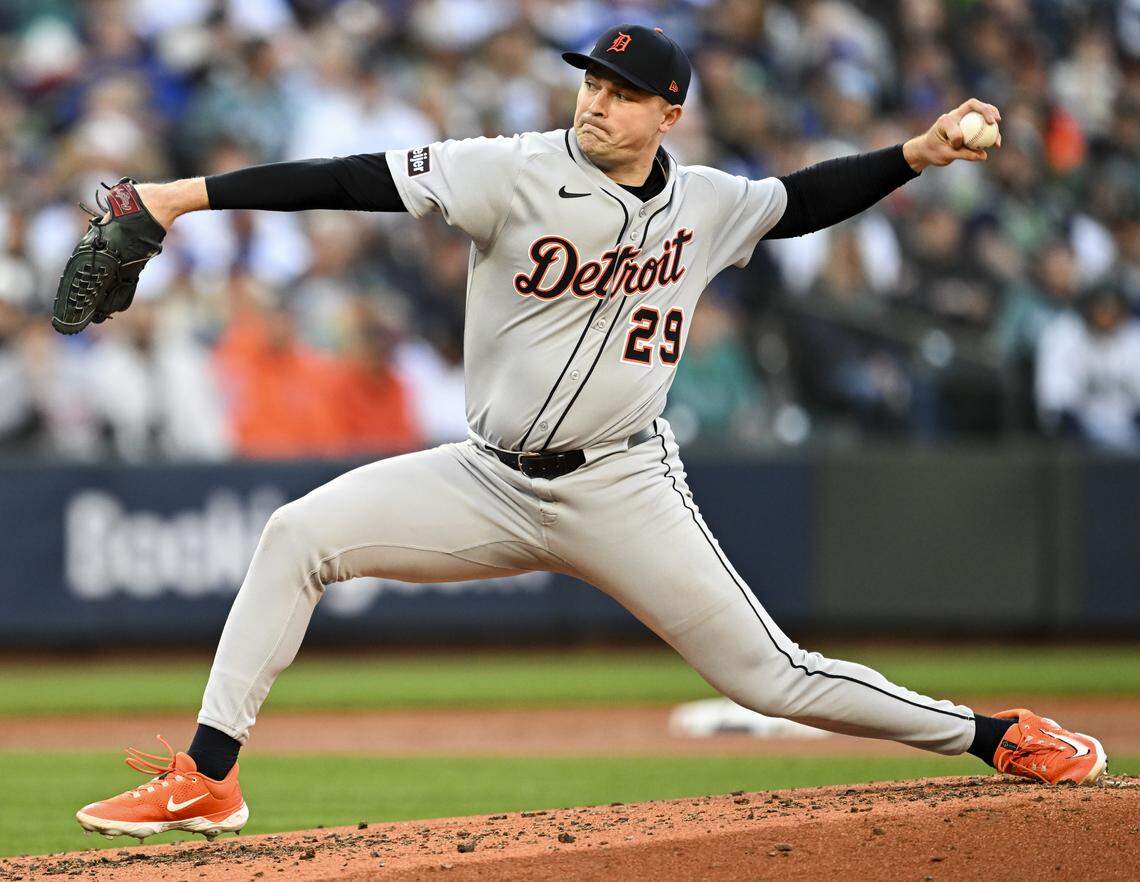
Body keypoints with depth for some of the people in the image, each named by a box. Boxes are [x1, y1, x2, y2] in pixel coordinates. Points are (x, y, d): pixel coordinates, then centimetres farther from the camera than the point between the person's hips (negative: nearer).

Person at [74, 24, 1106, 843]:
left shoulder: (704, 205, -1)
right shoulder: (519, 174, -11)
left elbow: (799, 202, 20)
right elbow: (353, 180, -19)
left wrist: (918, 155, 8)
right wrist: (189, 195, -25)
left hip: (623, 494, 0)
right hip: (492, 482, 1)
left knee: (771, 678, -3)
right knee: (301, 534, -16)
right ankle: (206, 779, -11)